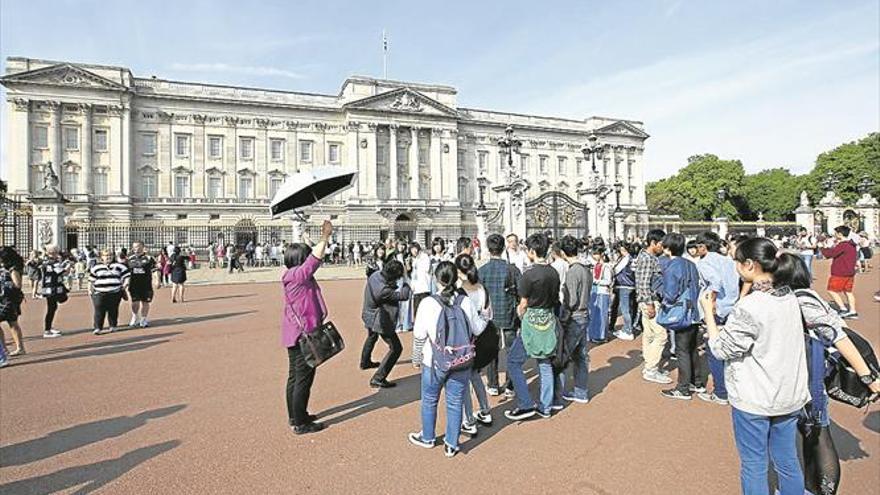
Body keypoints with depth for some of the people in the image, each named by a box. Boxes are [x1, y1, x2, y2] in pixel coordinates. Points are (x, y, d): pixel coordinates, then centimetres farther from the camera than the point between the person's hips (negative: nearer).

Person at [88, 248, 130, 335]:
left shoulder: (119, 266, 7)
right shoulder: (96, 267, 11)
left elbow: (126, 276, 10)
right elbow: (91, 279, 18)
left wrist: (125, 285, -1)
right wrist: (90, 289, 13)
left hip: (115, 293, 0)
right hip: (99, 293, 0)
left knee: (113, 310, 6)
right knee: (99, 311, -6)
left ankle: (113, 326, 19)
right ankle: (98, 328, -3)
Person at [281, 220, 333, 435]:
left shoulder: (297, 276, 10)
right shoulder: (295, 276, -19)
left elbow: (314, 259, 15)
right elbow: (315, 260, -26)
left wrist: (325, 237, 12)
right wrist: (325, 238, -24)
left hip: (298, 335, 11)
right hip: (302, 336, -11)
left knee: (296, 377, 20)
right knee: (303, 378, -1)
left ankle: (296, 416, 34)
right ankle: (300, 423, 10)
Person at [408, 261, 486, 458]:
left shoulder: (428, 303, -16)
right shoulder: (466, 302, -10)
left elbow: (419, 335, -11)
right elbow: (477, 329, 2)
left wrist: (416, 358, 5)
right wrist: (485, 318, 23)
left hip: (434, 362, -1)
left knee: (429, 400, 19)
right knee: (455, 403, 14)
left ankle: (427, 438, 38)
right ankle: (451, 445, 25)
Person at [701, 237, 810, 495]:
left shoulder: (750, 307, -24)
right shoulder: (789, 297, -1)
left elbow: (721, 349, -16)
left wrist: (708, 312, -7)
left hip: (754, 401, -7)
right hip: (789, 396, 7)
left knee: (753, 466, 11)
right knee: (788, 462, 21)